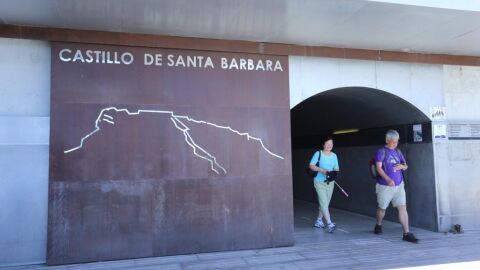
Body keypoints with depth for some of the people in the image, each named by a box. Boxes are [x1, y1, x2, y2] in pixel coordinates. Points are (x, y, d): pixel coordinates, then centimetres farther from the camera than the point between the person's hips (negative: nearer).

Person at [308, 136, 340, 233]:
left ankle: (318, 221, 26)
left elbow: (337, 169, 8)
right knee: (324, 203, -11)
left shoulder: (334, 155, 7)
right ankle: (329, 224, -11)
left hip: (330, 182, 5)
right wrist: (321, 170, -23)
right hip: (319, 182, -5)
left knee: (325, 203, 11)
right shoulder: (318, 154, -7)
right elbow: (311, 166, -10)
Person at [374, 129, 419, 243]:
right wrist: (388, 179, -31)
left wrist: (402, 166, -8)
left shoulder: (398, 152, 9)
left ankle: (406, 233, -1)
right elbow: (378, 167, -18)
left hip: (399, 185, 4)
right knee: (382, 208, 13)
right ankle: (378, 226, 37)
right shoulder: (381, 151, -8)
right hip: (384, 186, -4)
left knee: (403, 208, -5)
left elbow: (406, 166, 18)